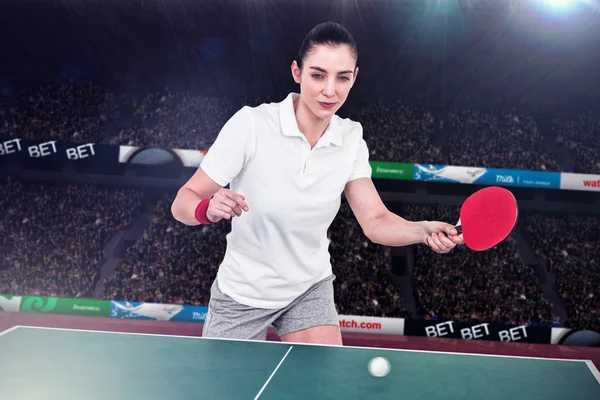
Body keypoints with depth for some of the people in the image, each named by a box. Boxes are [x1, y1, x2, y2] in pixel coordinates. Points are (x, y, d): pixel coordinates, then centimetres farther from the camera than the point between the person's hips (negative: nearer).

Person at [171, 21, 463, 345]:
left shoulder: (350, 139, -7)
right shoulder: (251, 124, -21)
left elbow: (375, 221, -9)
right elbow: (183, 202, -18)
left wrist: (425, 230, -28)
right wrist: (209, 209, -41)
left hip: (310, 291, 3)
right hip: (243, 295, -3)